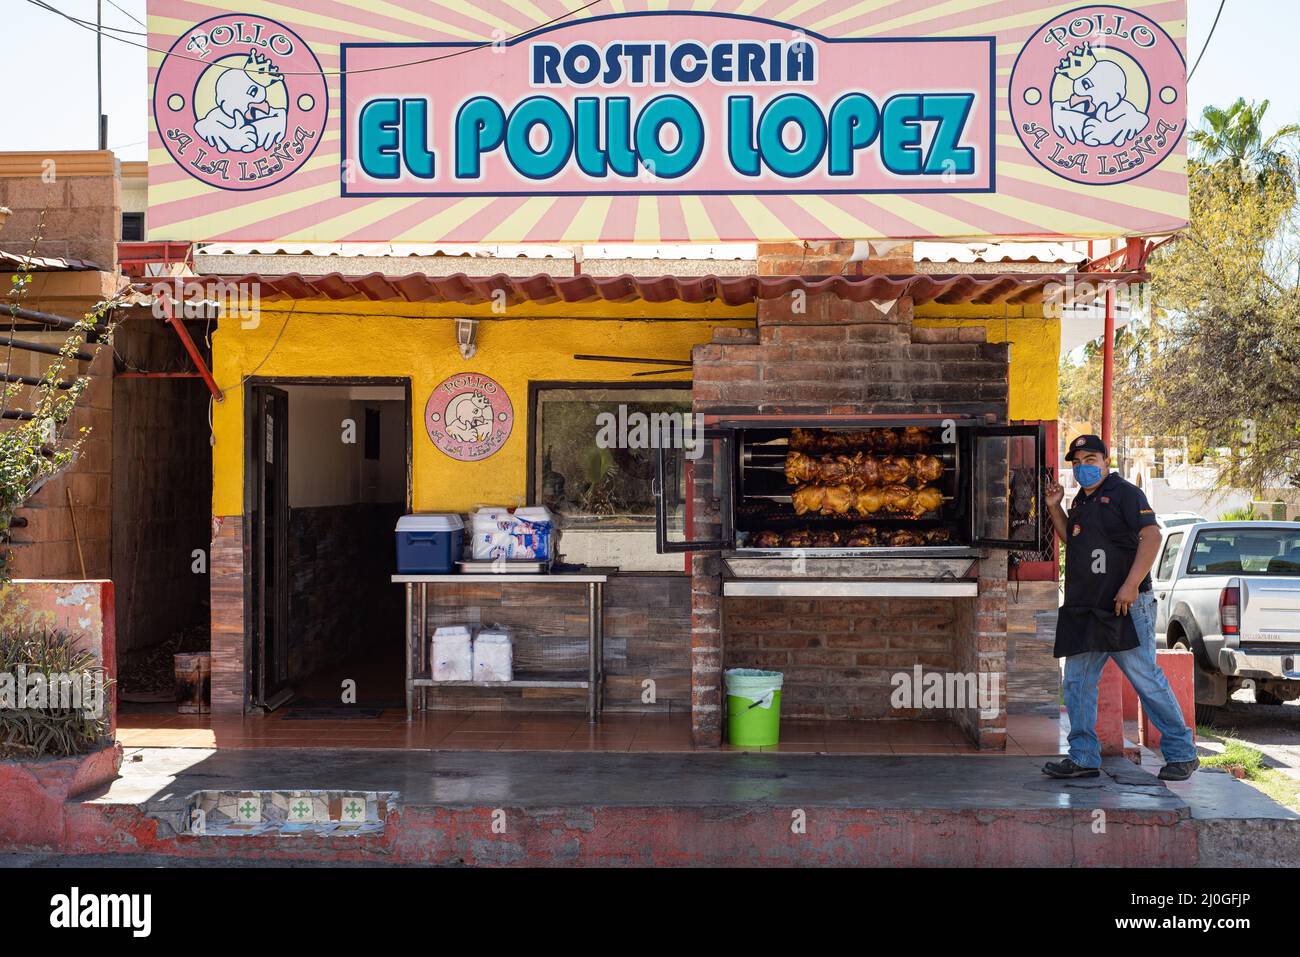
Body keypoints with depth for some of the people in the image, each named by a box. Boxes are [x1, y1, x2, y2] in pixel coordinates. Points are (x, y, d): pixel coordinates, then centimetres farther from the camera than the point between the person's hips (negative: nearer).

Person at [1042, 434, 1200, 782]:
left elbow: (1152, 535, -16)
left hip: (1124, 608, -8)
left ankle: (1181, 754, 4)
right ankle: (1083, 758, 11)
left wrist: (1131, 584, -24)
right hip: (1084, 610, 8)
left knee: (1146, 679, -6)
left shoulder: (1125, 492, -5)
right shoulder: (1081, 500, 20)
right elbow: (1071, 539, 35)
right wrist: (1055, 507, 19)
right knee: (1077, 683, 6)